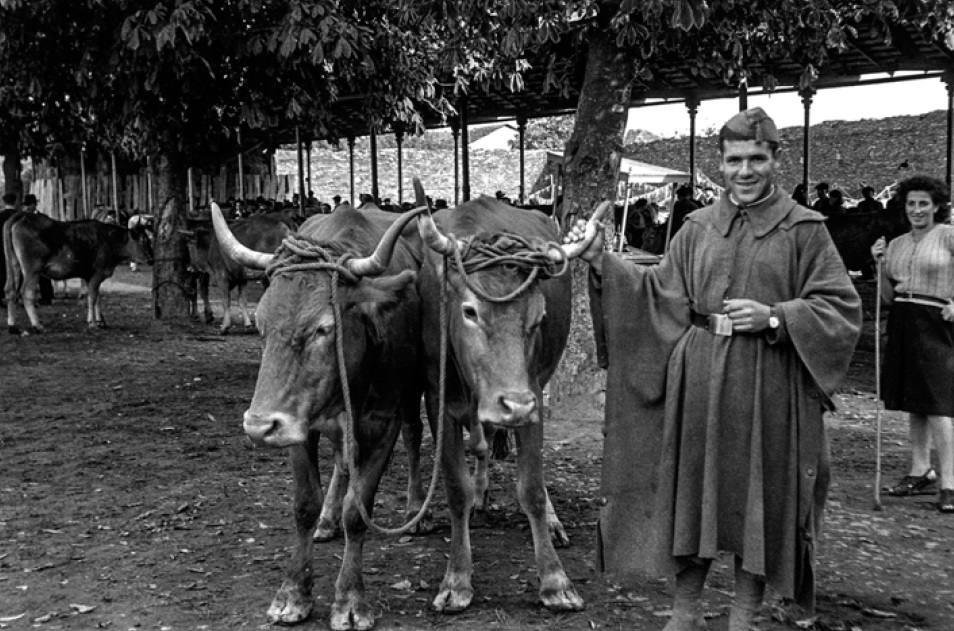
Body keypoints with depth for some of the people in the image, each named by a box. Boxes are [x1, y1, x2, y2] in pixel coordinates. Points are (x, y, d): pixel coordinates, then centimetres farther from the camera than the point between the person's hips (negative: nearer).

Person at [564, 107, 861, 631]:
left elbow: (840, 308, -1)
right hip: (698, 381, 2)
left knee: (758, 499, 7)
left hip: (768, 385, -2)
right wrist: (602, 261, -3)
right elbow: (660, 293, 7)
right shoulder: (699, 227, 9)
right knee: (692, 492, 8)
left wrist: (774, 318, -15)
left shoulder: (803, 229, 1)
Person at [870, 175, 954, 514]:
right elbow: (888, 296, 12)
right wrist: (880, 264, 0)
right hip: (902, 324, 6)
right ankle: (921, 472, 20)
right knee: (913, 403, 10)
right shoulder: (896, 244, 13)